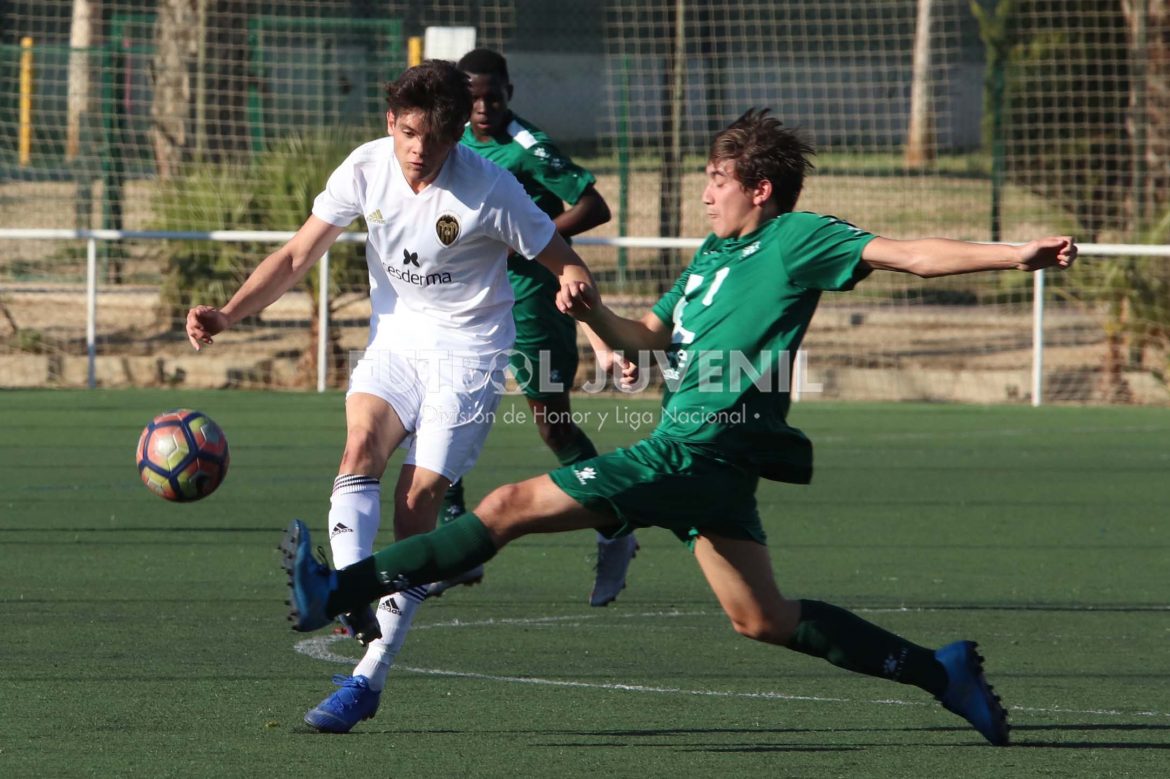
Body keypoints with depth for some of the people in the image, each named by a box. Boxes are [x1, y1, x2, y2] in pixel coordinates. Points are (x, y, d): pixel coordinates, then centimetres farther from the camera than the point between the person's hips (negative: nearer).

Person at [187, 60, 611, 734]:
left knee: (419, 501, -11)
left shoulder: (489, 190, -18)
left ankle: (370, 679, -6)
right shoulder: (366, 169, -7)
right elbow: (297, 257, 1)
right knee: (363, 442, -26)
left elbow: (565, 266, -8)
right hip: (394, 342, 4)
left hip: (468, 354, -4)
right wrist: (228, 314, -11)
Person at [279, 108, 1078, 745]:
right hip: (702, 459, 10)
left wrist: (1014, 255, -20)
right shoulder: (712, 256, 21)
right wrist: (591, 312, 7)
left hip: (699, 451, -10)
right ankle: (941, 671, 17)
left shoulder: (795, 240, -5)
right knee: (764, 620, 14)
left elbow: (904, 253, -10)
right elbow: (647, 335, 28)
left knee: (511, 506, -10)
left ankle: (337, 593, -10)